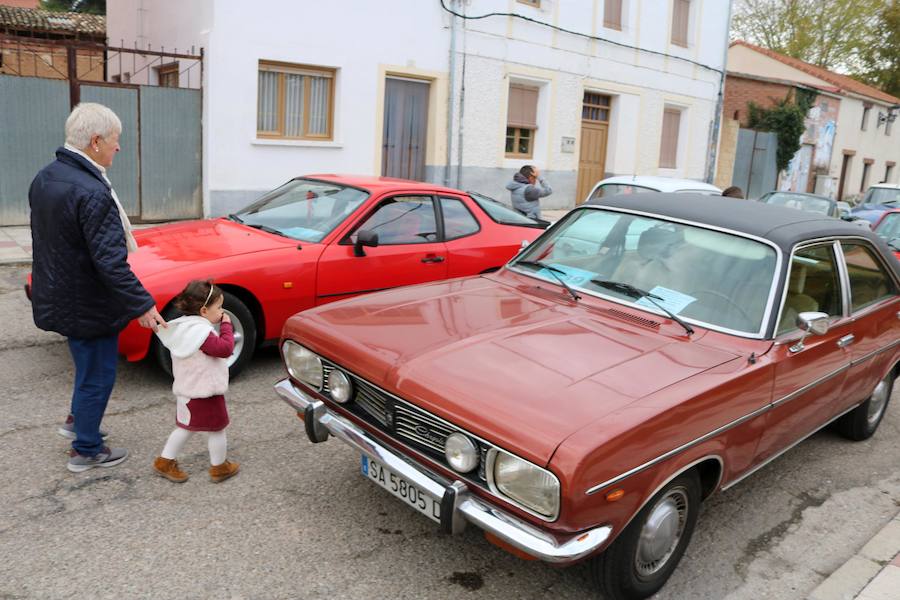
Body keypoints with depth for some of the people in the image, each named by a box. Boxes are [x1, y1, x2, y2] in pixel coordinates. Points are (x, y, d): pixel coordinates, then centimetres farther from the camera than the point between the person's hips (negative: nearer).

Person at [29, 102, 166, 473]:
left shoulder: (44, 178, 2)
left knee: (87, 364, 29)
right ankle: (86, 450, 24)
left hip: (56, 298, 9)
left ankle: (77, 419, 42)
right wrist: (142, 306, -21)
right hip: (87, 305, -9)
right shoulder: (92, 193, -28)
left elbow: (45, 240, 13)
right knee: (97, 376, 9)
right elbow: (110, 262, -28)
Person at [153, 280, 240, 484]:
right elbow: (225, 348, -27)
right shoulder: (201, 332, -25)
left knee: (186, 427, 23)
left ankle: (165, 461, 27)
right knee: (217, 429, 8)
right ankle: (219, 467, 21)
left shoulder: (183, 327, 4)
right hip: (205, 393, -9)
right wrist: (226, 326, -17)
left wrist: (220, 326, 4)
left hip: (186, 392, 9)